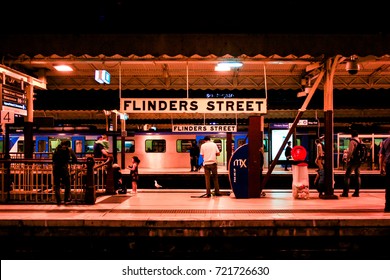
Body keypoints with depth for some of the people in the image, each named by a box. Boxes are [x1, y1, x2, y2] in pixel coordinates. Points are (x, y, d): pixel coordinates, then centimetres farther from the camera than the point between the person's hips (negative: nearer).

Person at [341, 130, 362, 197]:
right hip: (359, 161, 8)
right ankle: (356, 192, 12)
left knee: (347, 176, -4)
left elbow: (350, 152, -18)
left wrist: (347, 159, -7)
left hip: (353, 160, -7)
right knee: (357, 176, 12)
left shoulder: (352, 141, -12)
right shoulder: (360, 141, 10)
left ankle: (345, 192, -8)